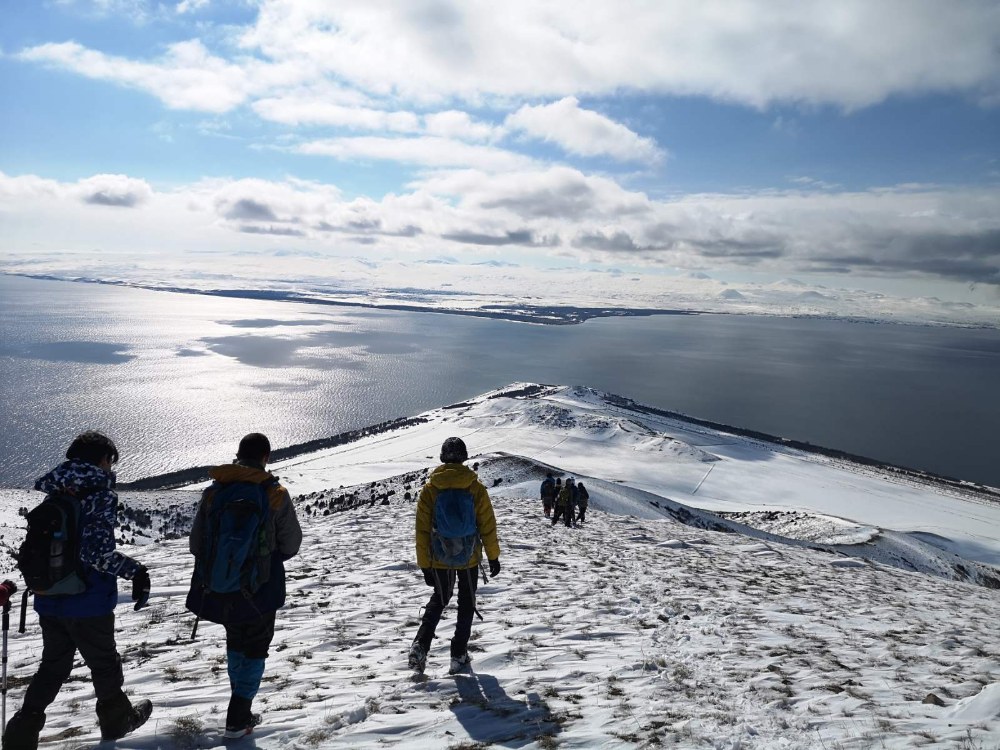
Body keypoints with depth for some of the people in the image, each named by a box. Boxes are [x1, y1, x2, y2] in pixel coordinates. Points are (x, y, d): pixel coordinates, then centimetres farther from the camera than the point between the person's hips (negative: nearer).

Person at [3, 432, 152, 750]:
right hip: (89, 603, -6)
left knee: (52, 667, 22)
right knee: (105, 663, 16)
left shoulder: (54, 493, 3)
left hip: (49, 600, 6)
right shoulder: (101, 494, -19)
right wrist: (136, 571, -20)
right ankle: (117, 719, 34)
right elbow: (96, 551, -28)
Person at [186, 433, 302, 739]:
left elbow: (196, 544, -1)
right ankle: (238, 719, 14)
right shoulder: (275, 495, -14)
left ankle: (240, 702, 38)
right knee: (255, 649, 15)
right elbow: (291, 545, -6)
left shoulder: (213, 492, -7)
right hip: (260, 589, -3)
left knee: (235, 641, 26)